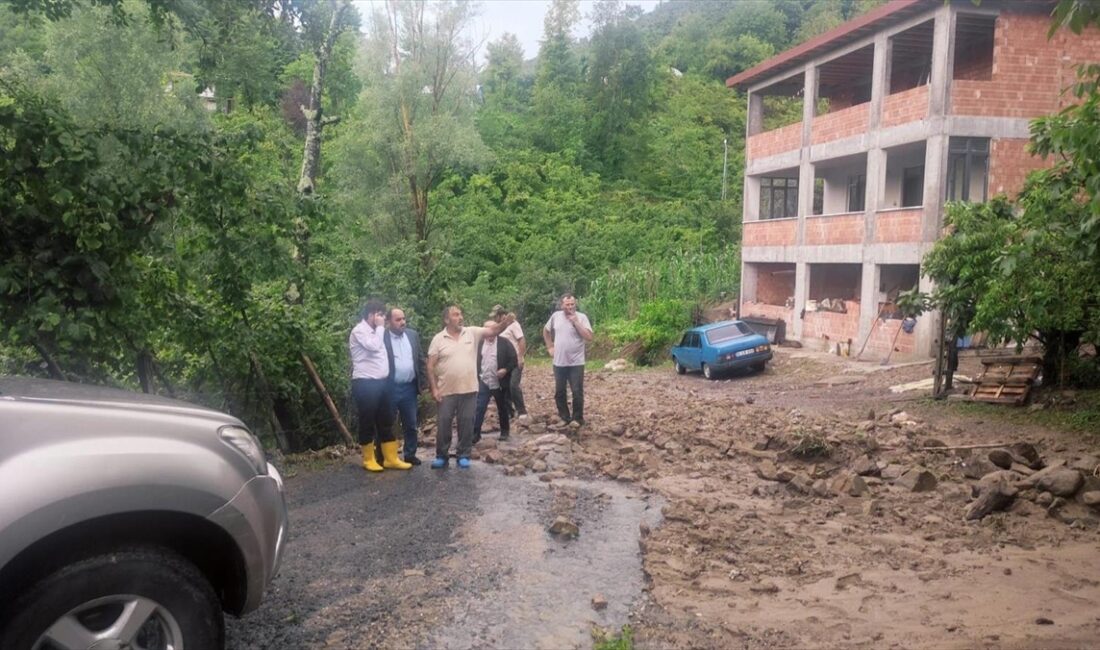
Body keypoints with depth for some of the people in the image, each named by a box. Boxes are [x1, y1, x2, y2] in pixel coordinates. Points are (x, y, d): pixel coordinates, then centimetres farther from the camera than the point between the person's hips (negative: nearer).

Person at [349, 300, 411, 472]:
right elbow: (374, 346, -23)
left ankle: (391, 459, 15)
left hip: (381, 382, 8)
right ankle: (369, 460, 13)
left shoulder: (375, 331, 17)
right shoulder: (359, 331, -8)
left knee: (386, 422, 10)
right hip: (365, 383, -8)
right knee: (368, 423, 2)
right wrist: (380, 327, -13)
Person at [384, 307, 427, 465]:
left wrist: (423, 381, 7)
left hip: (409, 387, 5)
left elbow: (420, 359, 11)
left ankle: (410, 454, 24)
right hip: (389, 388, -4)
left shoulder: (413, 335, 8)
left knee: (411, 424, 12)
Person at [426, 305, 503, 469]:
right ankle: (441, 456, 18)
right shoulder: (438, 339, -2)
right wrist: (434, 389, -8)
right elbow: (431, 366, -2)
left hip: (469, 389, 1)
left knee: (467, 424, 7)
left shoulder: (472, 333, 2)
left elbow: (493, 330, -6)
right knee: (443, 424, 5)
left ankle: (464, 455, 19)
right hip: (447, 391, -1)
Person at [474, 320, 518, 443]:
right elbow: (475, 360, 9)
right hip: (483, 382, 2)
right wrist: (476, 377, 1)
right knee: (479, 408, -6)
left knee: (503, 409, 12)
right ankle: (475, 433, -2)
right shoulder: (480, 343, 5)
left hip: (500, 383, -2)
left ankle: (504, 432, 27)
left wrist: (506, 369, -19)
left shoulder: (504, 343, -5)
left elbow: (514, 359, -6)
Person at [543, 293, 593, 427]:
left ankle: (577, 418, 14)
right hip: (559, 362, 4)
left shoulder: (581, 317, -8)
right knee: (559, 392, 11)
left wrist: (575, 322, -20)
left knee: (577, 392, 0)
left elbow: (589, 337, -18)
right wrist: (550, 346, 11)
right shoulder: (555, 316, 2)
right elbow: (546, 331, 20)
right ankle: (564, 417, 24)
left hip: (576, 363, -4)